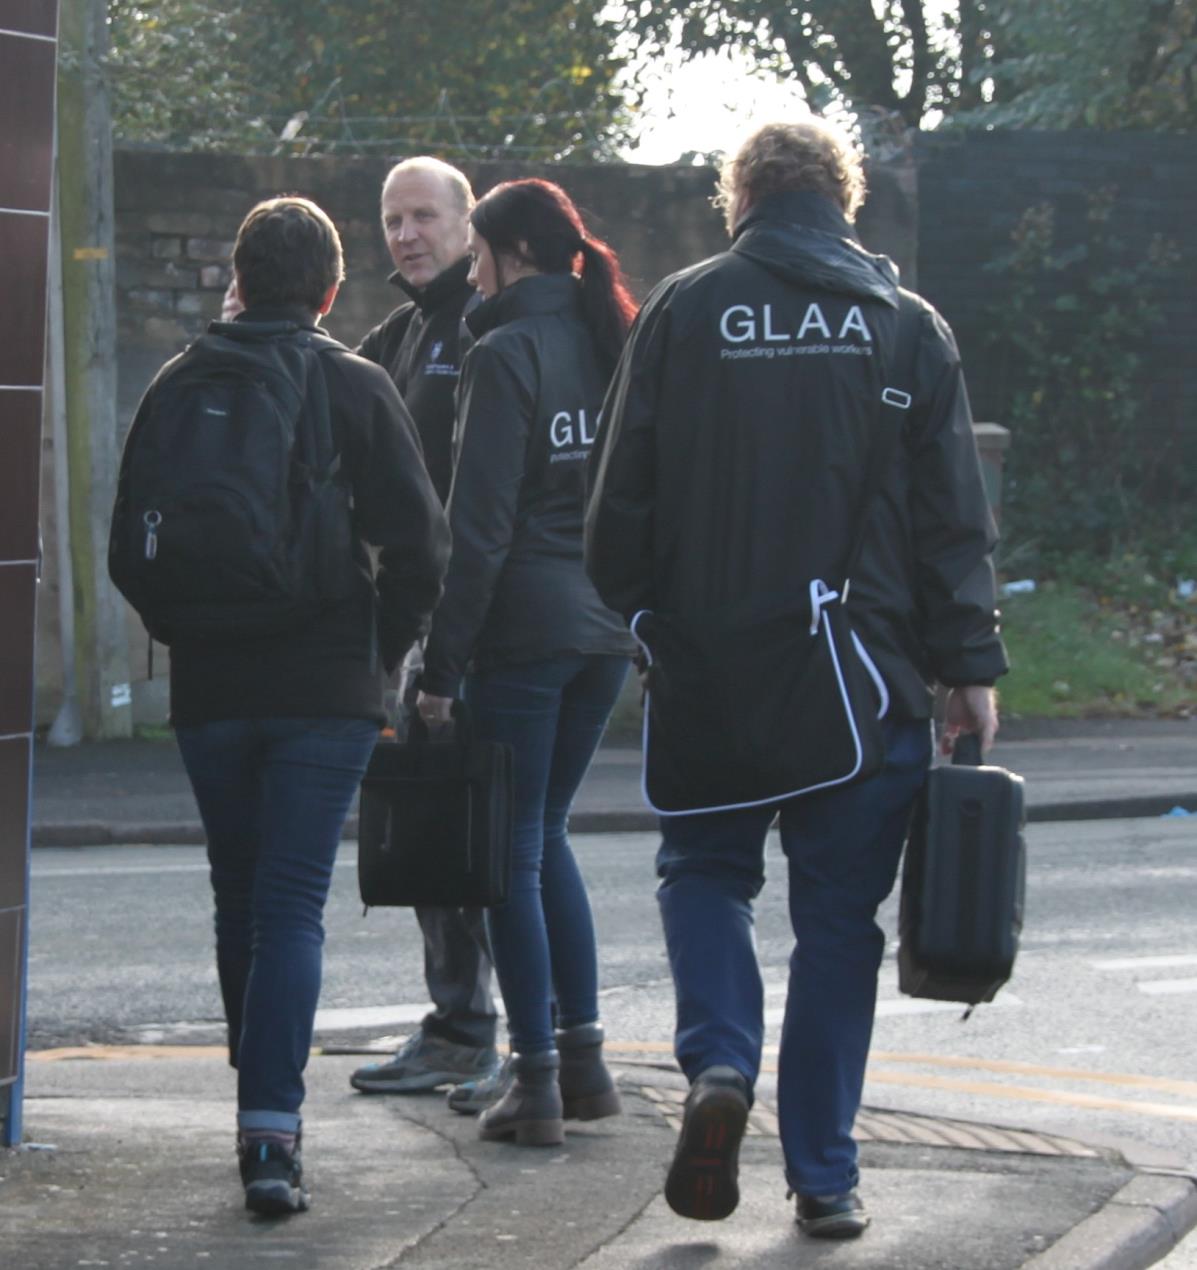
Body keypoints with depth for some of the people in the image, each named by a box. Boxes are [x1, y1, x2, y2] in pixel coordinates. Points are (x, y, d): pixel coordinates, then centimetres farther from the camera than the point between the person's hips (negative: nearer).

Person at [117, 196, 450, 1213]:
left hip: (210, 690, 2)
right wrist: (381, 652, 7)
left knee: (241, 900, 17)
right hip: (327, 693, -2)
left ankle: (266, 1103, 25)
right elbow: (419, 545, -8)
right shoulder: (356, 387, -4)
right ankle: (271, 1128, -16)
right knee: (291, 908, -3)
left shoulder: (180, 386, 1)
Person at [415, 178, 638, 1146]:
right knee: (546, 831, 18)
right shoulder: (612, 343, 10)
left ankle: (536, 1077, -1)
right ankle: (584, 1056, 17)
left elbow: (480, 523, -15)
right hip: (609, 622, 7)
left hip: (524, 622, -7)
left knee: (516, 848, 0)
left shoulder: (506, 355, -11)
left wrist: (442, 663, -11)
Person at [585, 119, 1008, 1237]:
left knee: (704, 865, 18)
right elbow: (954, 517, -1)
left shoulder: (682, 312, -1)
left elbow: (619, 503, 0)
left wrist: (644, 622, 15)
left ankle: (719, 1063, -8)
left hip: (713, 671, 0)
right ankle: (823, 1175, 7)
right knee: (838, 914, 7)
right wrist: (971, 665, 4)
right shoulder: (907, 326, 1)